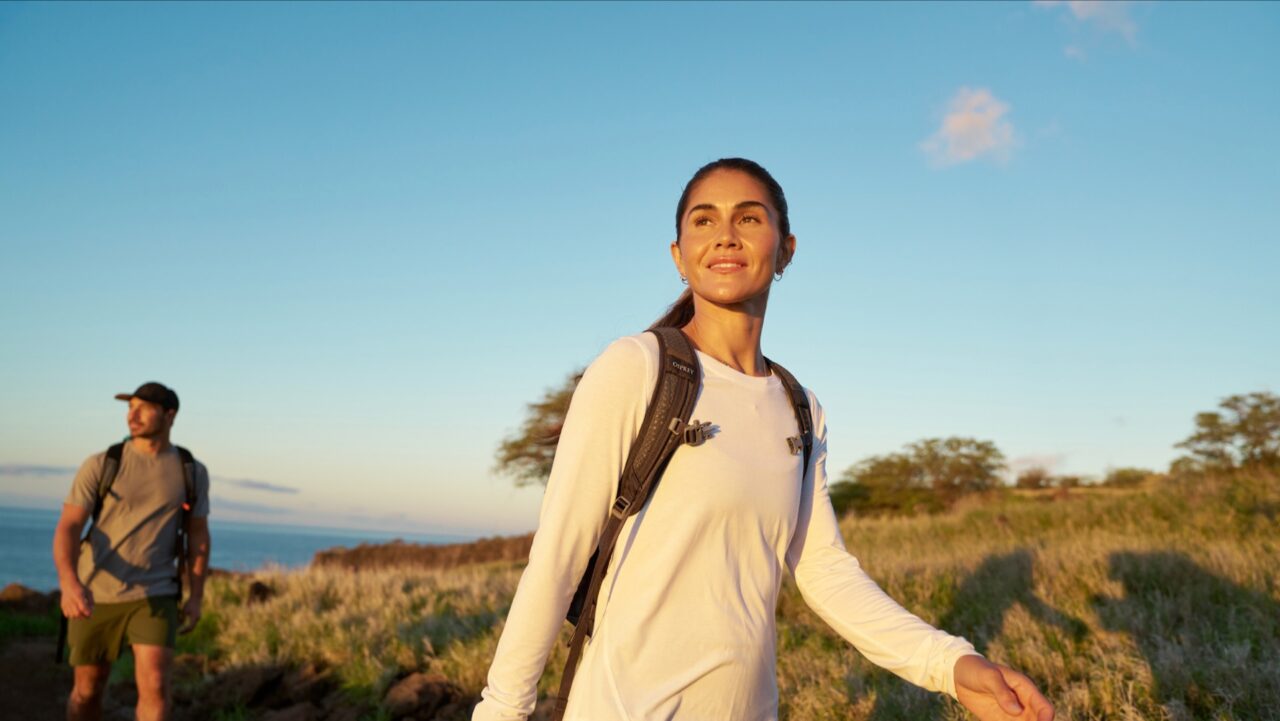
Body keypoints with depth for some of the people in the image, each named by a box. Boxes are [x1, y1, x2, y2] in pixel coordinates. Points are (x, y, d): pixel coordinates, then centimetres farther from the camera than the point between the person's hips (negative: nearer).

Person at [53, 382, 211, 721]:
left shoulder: (193, 472, -1)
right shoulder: (99, 465, -7)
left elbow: (198, 536, 8)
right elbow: (67, 530, -12)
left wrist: (196, 598, 3)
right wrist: (69, 583, -31)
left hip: (154, 595, 0)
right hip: (96, 595, 0)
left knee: (155, 686, -15)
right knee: (88, 690, 12)